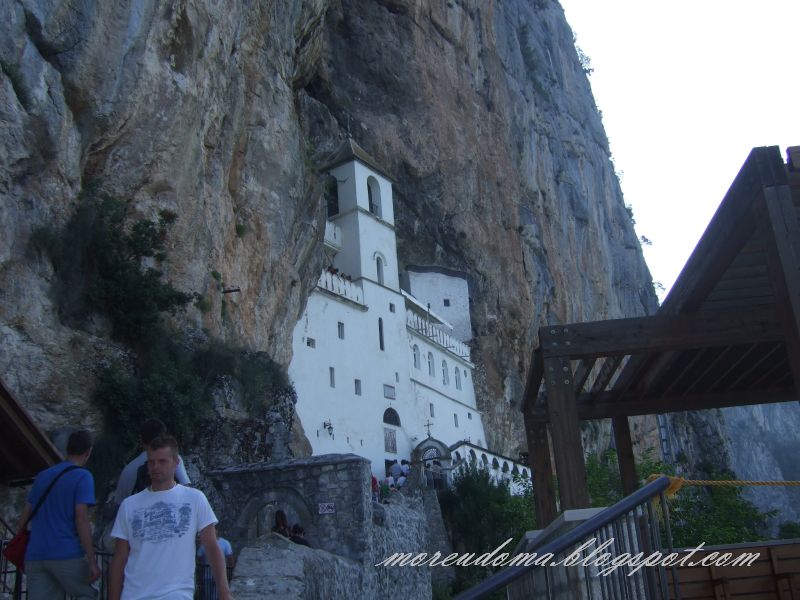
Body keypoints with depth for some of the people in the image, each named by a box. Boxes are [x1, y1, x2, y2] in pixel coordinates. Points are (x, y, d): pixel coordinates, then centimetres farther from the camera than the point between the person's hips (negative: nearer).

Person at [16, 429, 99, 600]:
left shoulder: (42, 476, 16)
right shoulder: (82, 477, -4)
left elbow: (25, 514, 19)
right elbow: (81, 519, -12)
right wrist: (92, 561, -12)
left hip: (35, 556, 5)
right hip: (67, 554, -5)